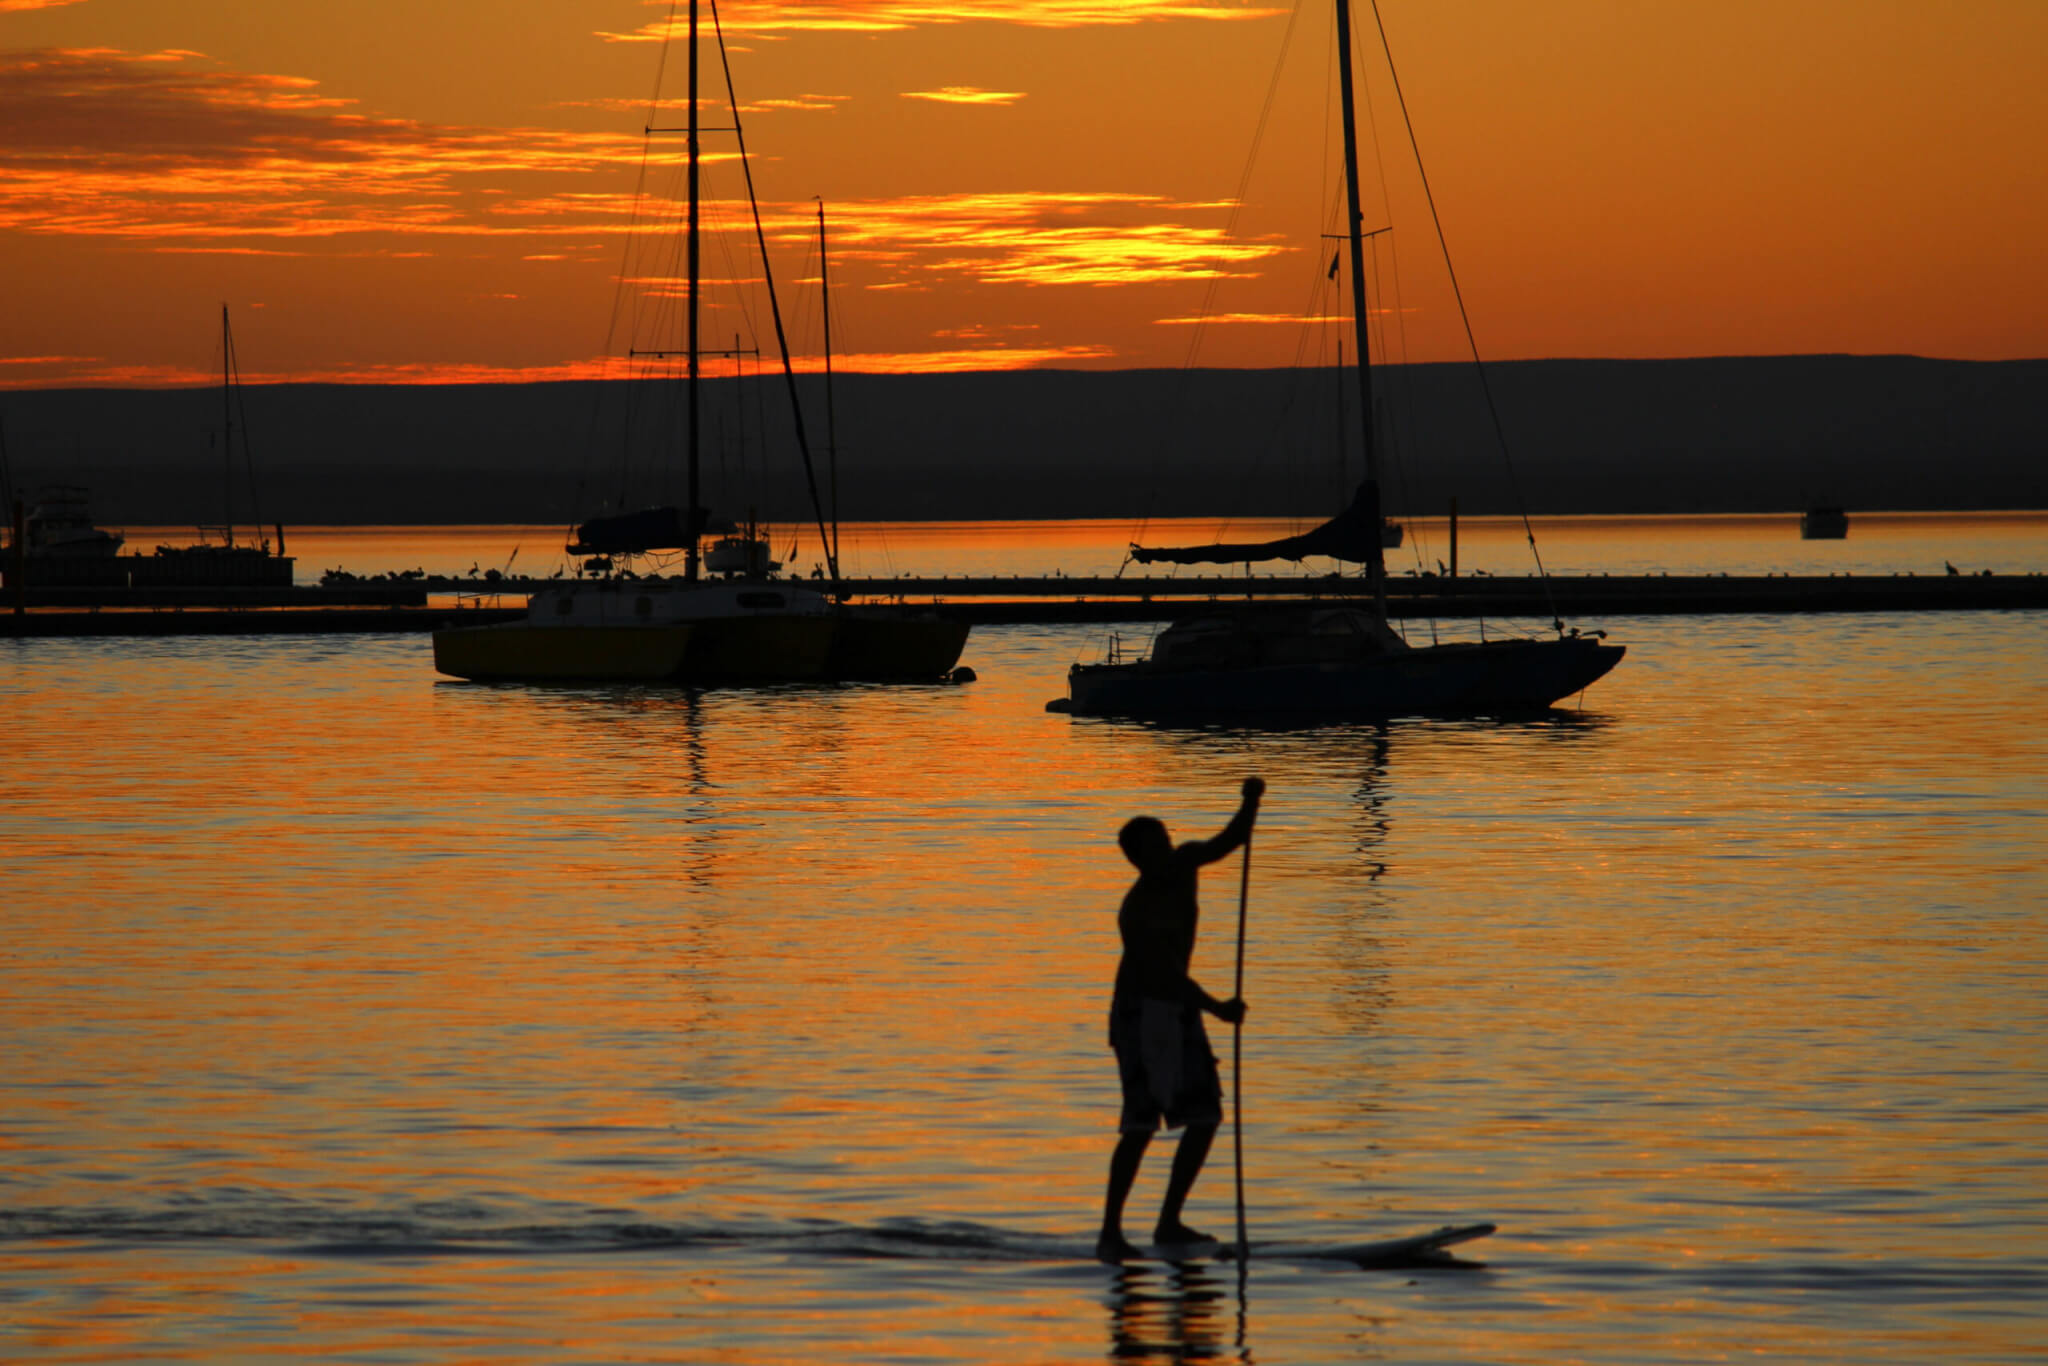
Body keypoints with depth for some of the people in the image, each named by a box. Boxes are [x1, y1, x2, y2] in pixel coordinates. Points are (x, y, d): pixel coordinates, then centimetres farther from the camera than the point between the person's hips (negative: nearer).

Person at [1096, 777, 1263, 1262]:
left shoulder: (1184, 865, -2)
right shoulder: (1138, 910, -24)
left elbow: (1231, 842, 7)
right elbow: (1167, 972, -30)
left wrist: (1251, 803, -13)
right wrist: (1216, 1008, -39)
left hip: (1180, 1009, 8)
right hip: (1141, 1013, -8)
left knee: (1205, 1117, 6)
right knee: (1142, 1124, -16)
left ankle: (1169, 1223, 14)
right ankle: (1109, 1233, -14)